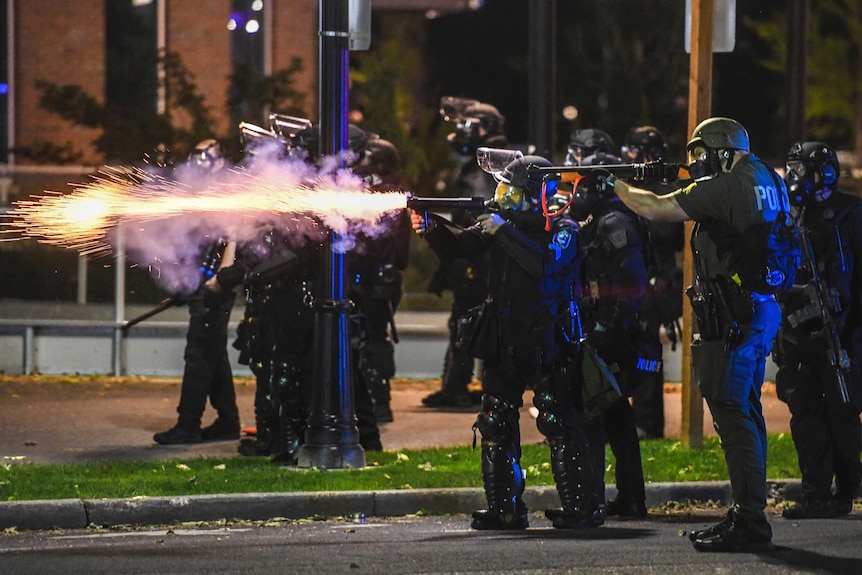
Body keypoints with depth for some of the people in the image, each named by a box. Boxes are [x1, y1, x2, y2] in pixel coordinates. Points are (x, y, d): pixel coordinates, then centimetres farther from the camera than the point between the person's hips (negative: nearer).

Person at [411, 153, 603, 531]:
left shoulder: (563, 231, -7)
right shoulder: (499, 223, 10)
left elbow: (546, 263, -25)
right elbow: (459, 247, 3)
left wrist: (505, 232, -21)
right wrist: (432, 229, -16)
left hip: (548, 344, -6)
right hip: (503, 344, 6)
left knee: (559, 424, -8)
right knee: (495, 424, 5)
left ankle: (580, 508, -5)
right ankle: (505, 509, 10)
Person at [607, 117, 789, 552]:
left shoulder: (725, 187, -14)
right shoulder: (768, 182, 13)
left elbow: (655, 209, -14)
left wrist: (617, 185, 2)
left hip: (734, 316, -10)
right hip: (763, 310, 10)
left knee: (732, 414, -9)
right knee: (745, 412, 15)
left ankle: (749, 522, -12)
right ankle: (748, 515, 20)